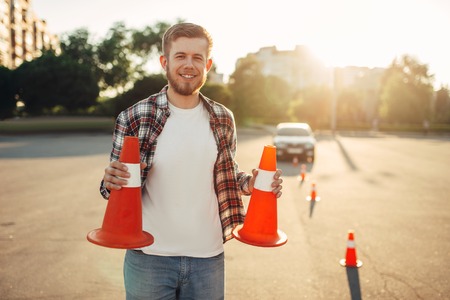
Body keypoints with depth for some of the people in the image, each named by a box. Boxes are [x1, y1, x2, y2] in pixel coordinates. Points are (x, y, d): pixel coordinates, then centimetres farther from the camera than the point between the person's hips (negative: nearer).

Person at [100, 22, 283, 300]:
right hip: (149, 257, -2)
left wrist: (251, 183, -8)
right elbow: (114, 185, 0)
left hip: (208, 257, 2)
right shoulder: (133, 118, -8)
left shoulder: (223, 119, 0)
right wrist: (111, 183, -22)